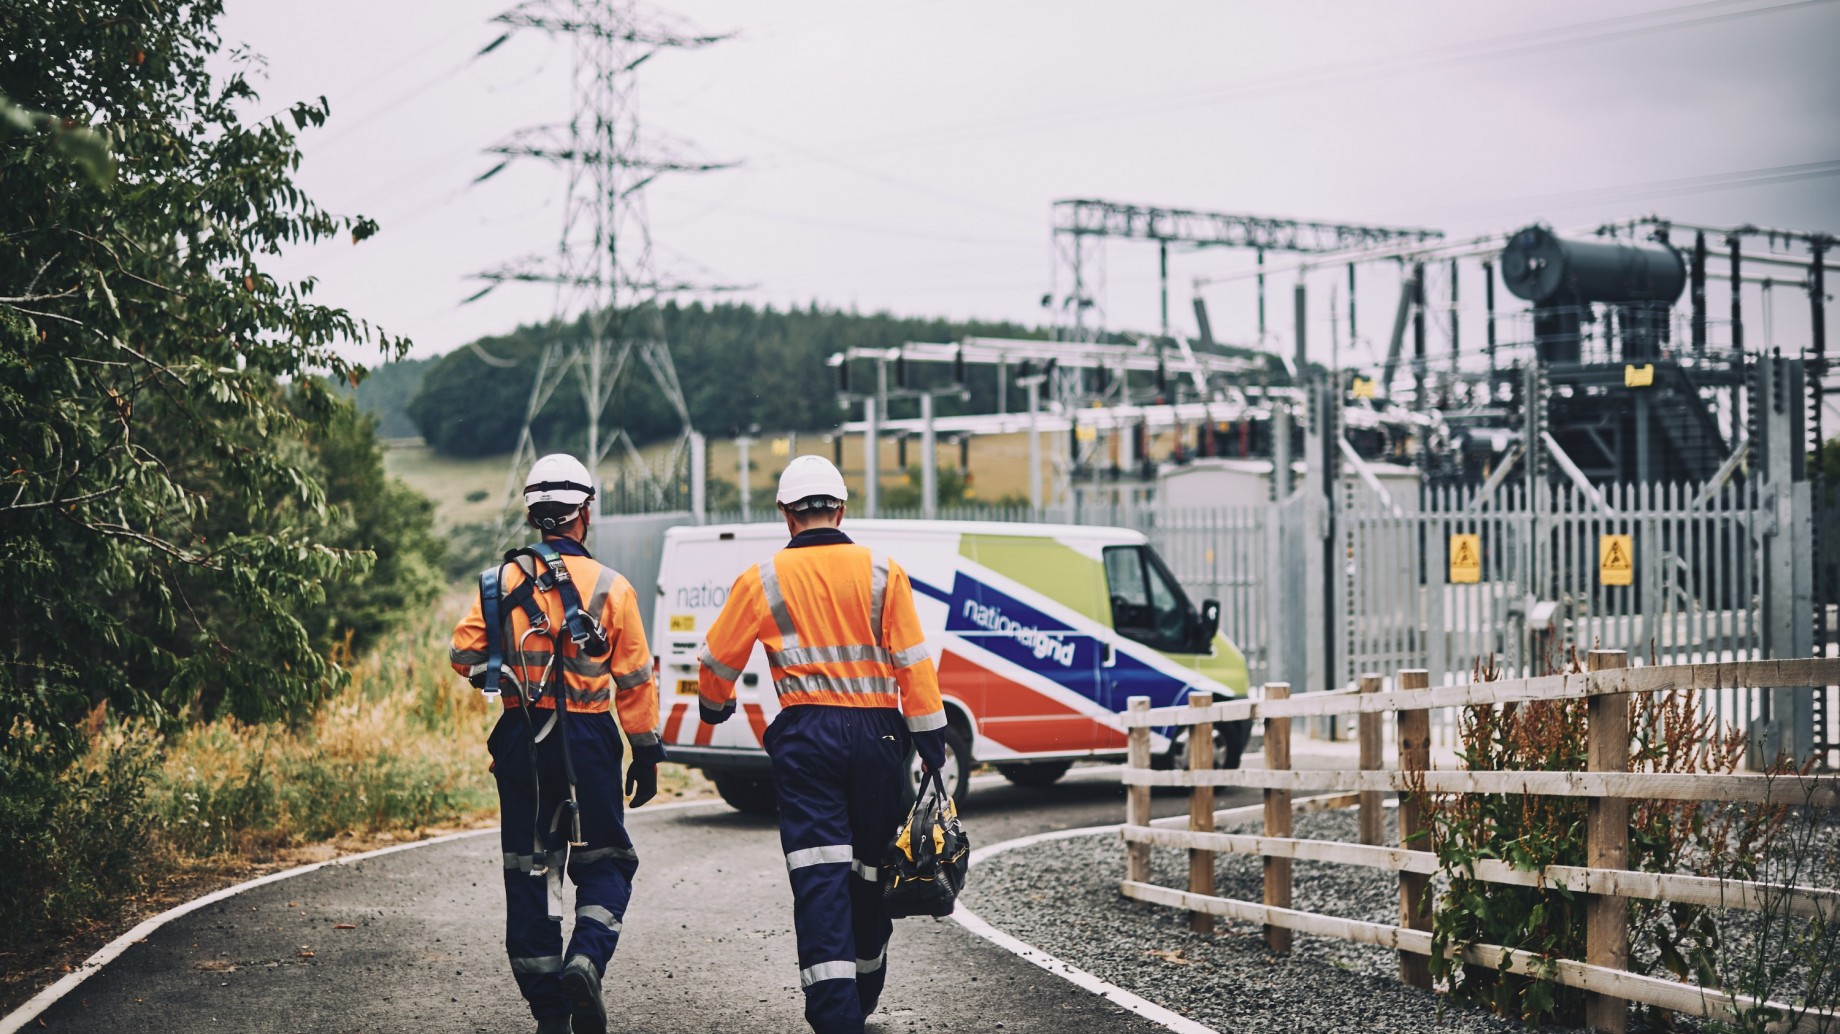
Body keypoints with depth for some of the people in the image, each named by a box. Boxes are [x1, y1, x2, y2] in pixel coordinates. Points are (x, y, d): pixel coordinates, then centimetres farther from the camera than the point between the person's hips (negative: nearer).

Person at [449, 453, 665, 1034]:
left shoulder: (503, 582, 0)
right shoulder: (610, 587, -4)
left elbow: (465, 655, -2)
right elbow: (634, 679, -2)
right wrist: (646, 753, 5)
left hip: (520, 740, 2)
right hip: (588, 742, -2)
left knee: (528, 870, 9)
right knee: (604, 861, 12)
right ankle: (587, 957, -14)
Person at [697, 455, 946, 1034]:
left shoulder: (763, 580, 2)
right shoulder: (882, 574, 3)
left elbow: (718, 660, 10)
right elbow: (914, 664, -1)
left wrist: (713, 705, 32)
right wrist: (932, 747, 3)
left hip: (805, 738, -2)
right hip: (876, 735, 2)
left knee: (820, 878, -5)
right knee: (871, 872, 15)